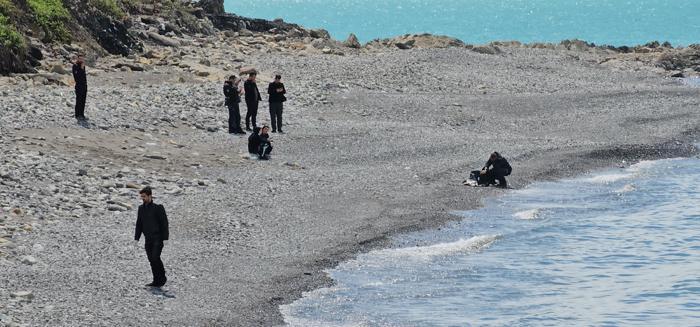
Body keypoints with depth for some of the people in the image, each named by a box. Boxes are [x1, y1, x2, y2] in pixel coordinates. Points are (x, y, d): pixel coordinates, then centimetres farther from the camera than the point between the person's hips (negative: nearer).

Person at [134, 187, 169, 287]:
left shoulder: (158, 207, -9)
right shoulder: (141, 208, 10)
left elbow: (164, 223, -9)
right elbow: (139, 224, 18)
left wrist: (165, 238, -13)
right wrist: (136, 238, 12)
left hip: (158, 238, -6)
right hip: (148, 239, 6)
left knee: (155, 258, -16)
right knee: (151, 260, 5)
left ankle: (162, 278, 1)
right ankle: (156, 281, 12)